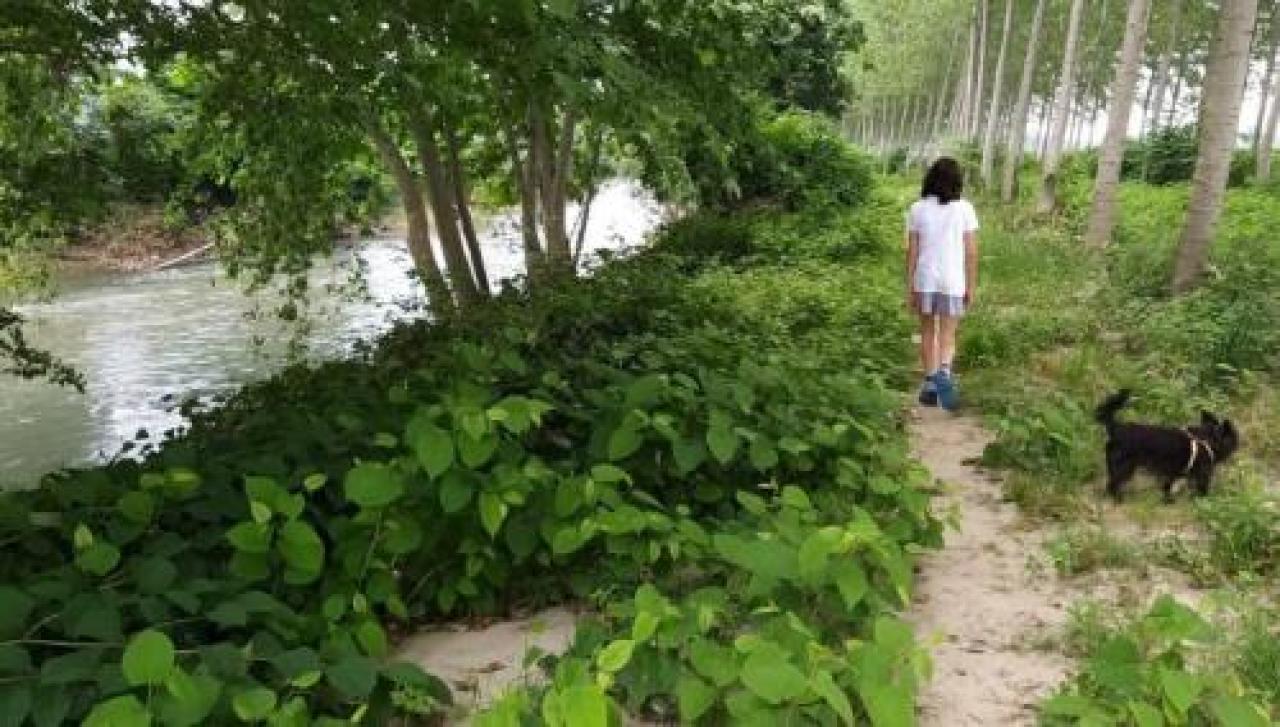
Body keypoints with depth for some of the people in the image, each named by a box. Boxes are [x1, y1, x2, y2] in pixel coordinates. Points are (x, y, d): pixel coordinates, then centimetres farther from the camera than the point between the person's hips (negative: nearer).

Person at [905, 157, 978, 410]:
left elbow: (912, 252, -2)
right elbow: (971, 252, -3)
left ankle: (931, 385, 17)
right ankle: (944, 373, -22)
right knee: (947, 336, 5)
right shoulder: (965, 209, -3)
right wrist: (971, 287, 5)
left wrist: (909, 288, 3)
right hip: (953, 282, -1)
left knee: (928, 332, 15)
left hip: (925, 280, 1)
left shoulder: (918, 209, -2)